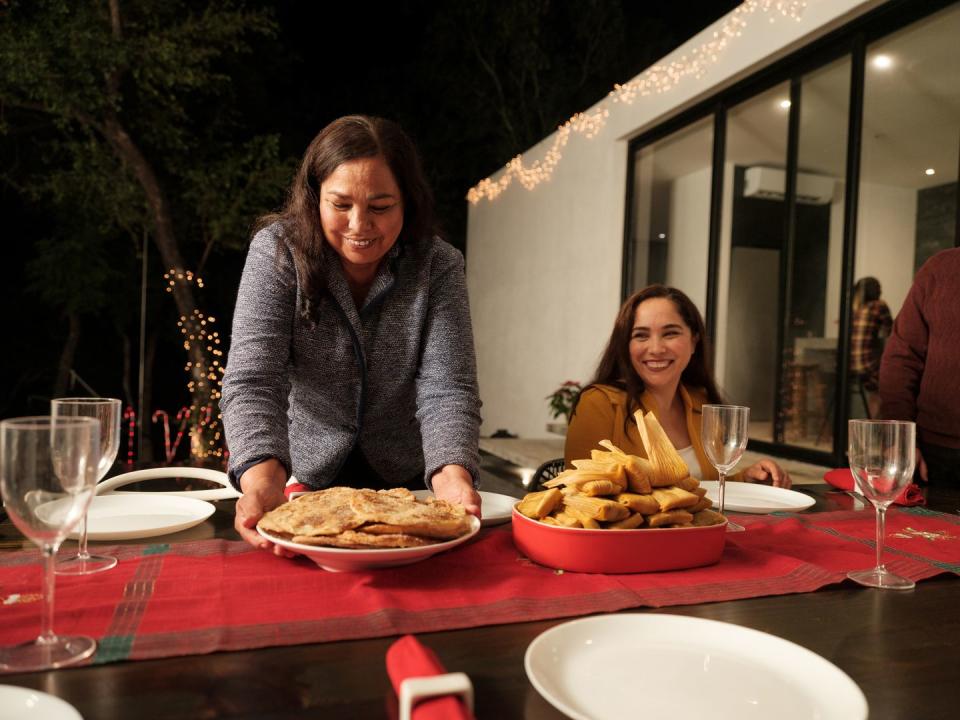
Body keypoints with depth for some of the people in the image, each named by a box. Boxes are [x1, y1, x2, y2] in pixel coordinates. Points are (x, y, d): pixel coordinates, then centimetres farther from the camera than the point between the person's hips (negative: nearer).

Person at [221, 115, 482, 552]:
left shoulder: (438, 266, -10)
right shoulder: (276, 250, -12)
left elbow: (446, 388, -16)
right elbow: (253, 380, -21)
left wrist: (453, 476, -36)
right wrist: (263, 476, -40)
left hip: (408, 483, 1)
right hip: (305, 482, 0)